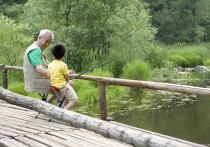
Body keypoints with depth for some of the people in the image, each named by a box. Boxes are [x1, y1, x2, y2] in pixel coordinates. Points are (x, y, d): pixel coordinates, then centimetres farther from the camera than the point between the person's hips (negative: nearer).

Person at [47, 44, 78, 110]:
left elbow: (48, 77, 8)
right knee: (74, 100, 0)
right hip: (62, 86, -7)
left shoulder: (50, 64, 3)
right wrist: (68, 82, 15)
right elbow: (67, 78, -8)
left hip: (53, 85, 7)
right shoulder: (63, 65, -12)